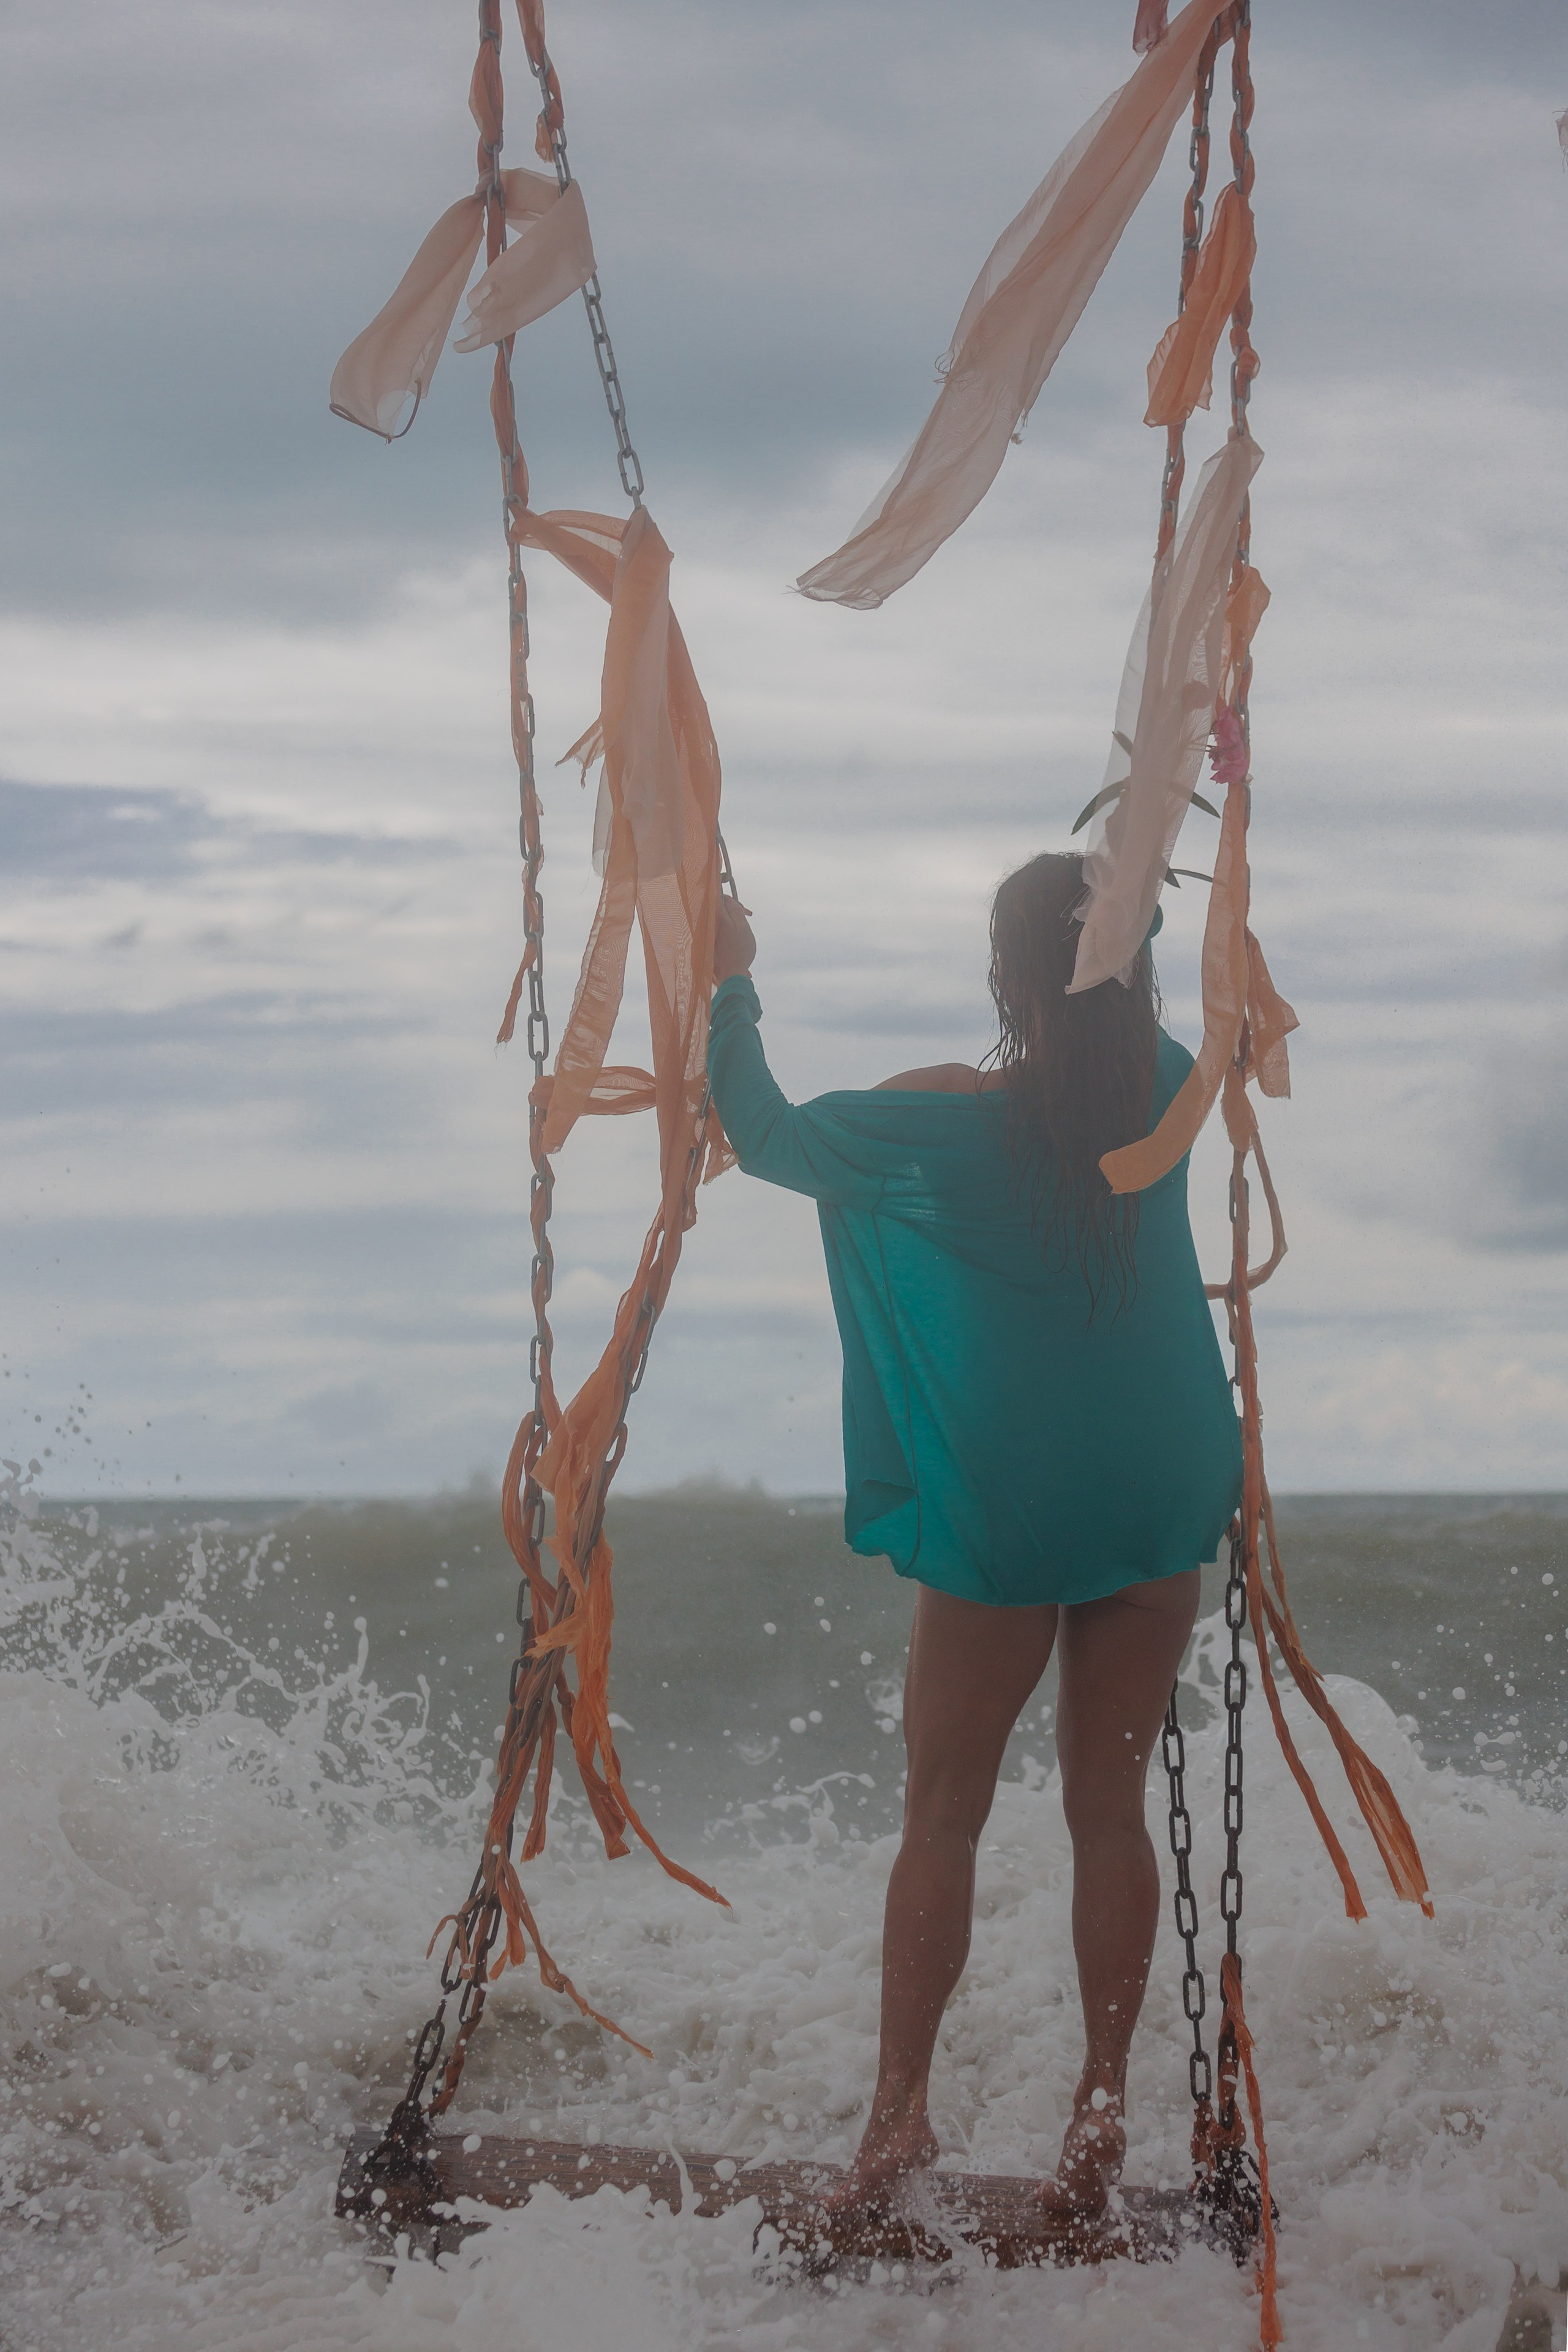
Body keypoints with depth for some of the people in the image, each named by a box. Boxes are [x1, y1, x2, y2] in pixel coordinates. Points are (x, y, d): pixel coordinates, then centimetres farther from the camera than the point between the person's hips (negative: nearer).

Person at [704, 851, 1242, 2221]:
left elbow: (769, 1139, -2)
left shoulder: (952, 1119, -15)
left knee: (944, 1815, 7)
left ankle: (902, 2107, 6)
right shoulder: (1166, 1093, -4)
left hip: (1001, 1518, -3)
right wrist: (1111, 901, 32)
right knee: (1111, 1810, 10)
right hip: (1158, 1504, 3)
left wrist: (731, 987, 7)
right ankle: (1102, 2112, 11)